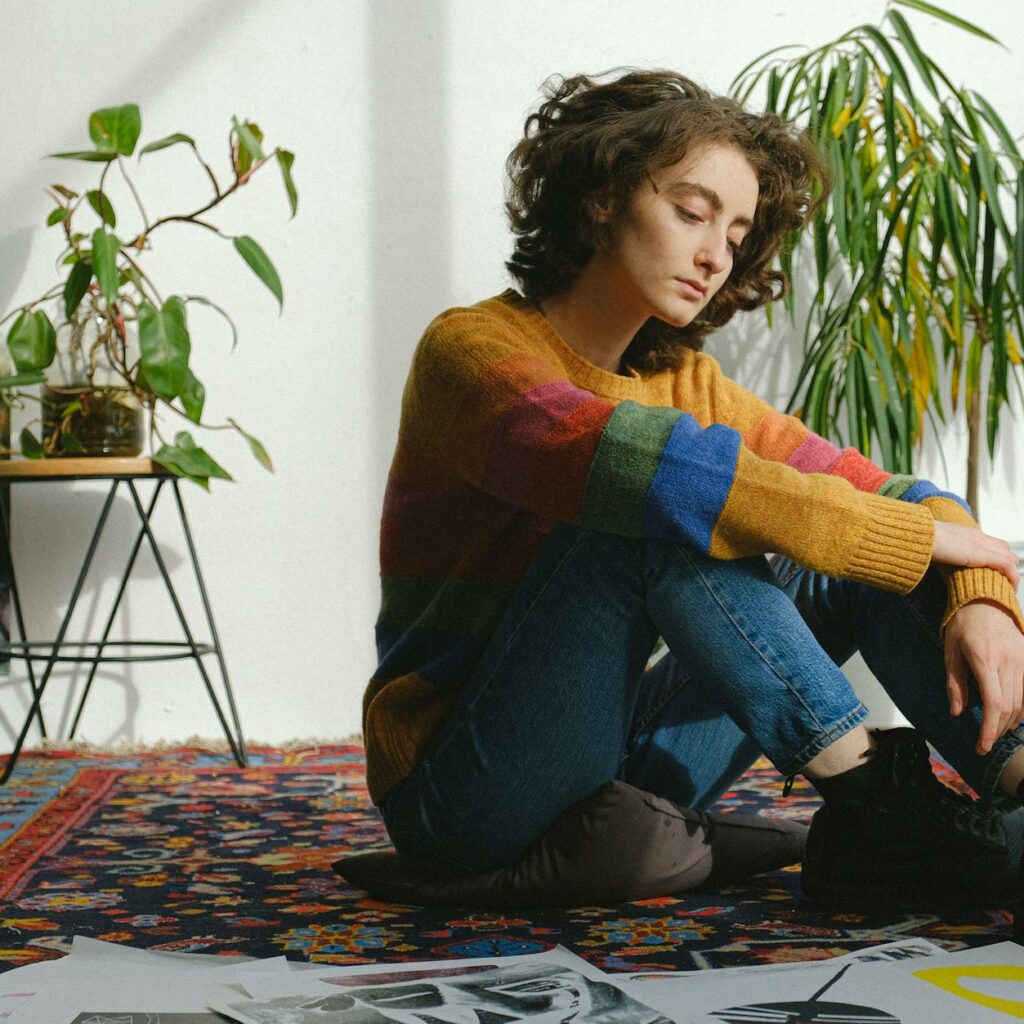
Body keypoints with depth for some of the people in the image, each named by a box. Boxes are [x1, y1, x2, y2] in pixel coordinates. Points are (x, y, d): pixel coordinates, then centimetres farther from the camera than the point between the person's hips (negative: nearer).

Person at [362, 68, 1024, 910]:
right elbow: (650, 464, -32)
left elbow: (889, 492, 2)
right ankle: (872, 807, -27)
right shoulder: (472, 351, -12)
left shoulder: (687, 384, 9)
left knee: (851, 568, -5)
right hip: (468, 800, -6)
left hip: (614, 777, 7)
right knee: (660, 516, -27)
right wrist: (923, 535, -26)